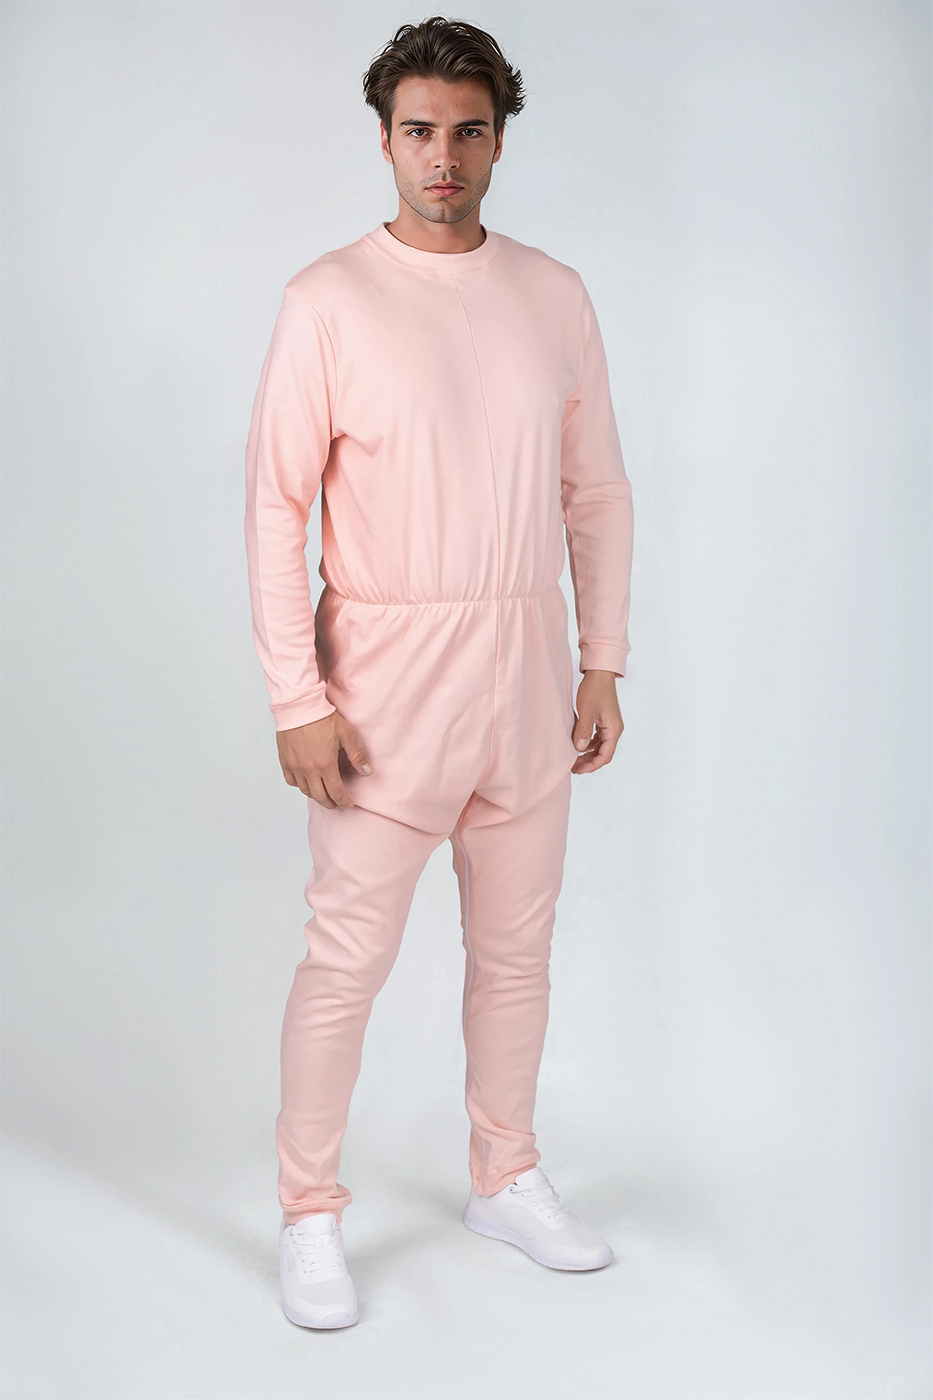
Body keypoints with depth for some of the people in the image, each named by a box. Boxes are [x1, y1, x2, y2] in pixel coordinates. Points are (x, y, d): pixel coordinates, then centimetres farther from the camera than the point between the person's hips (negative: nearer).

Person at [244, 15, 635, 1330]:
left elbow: (597, 495, 10)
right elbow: (275, 506, -9)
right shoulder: (329, 300, -7)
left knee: (516, 947, 14)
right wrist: (297, 700, -14)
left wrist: (603, 664, 6)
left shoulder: (556, 297, 6)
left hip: (527, 675, 4)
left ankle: (506, 1178, 33)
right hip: (385, 679, -4)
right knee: (347, 961, 2)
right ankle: (311, 1211, 19)